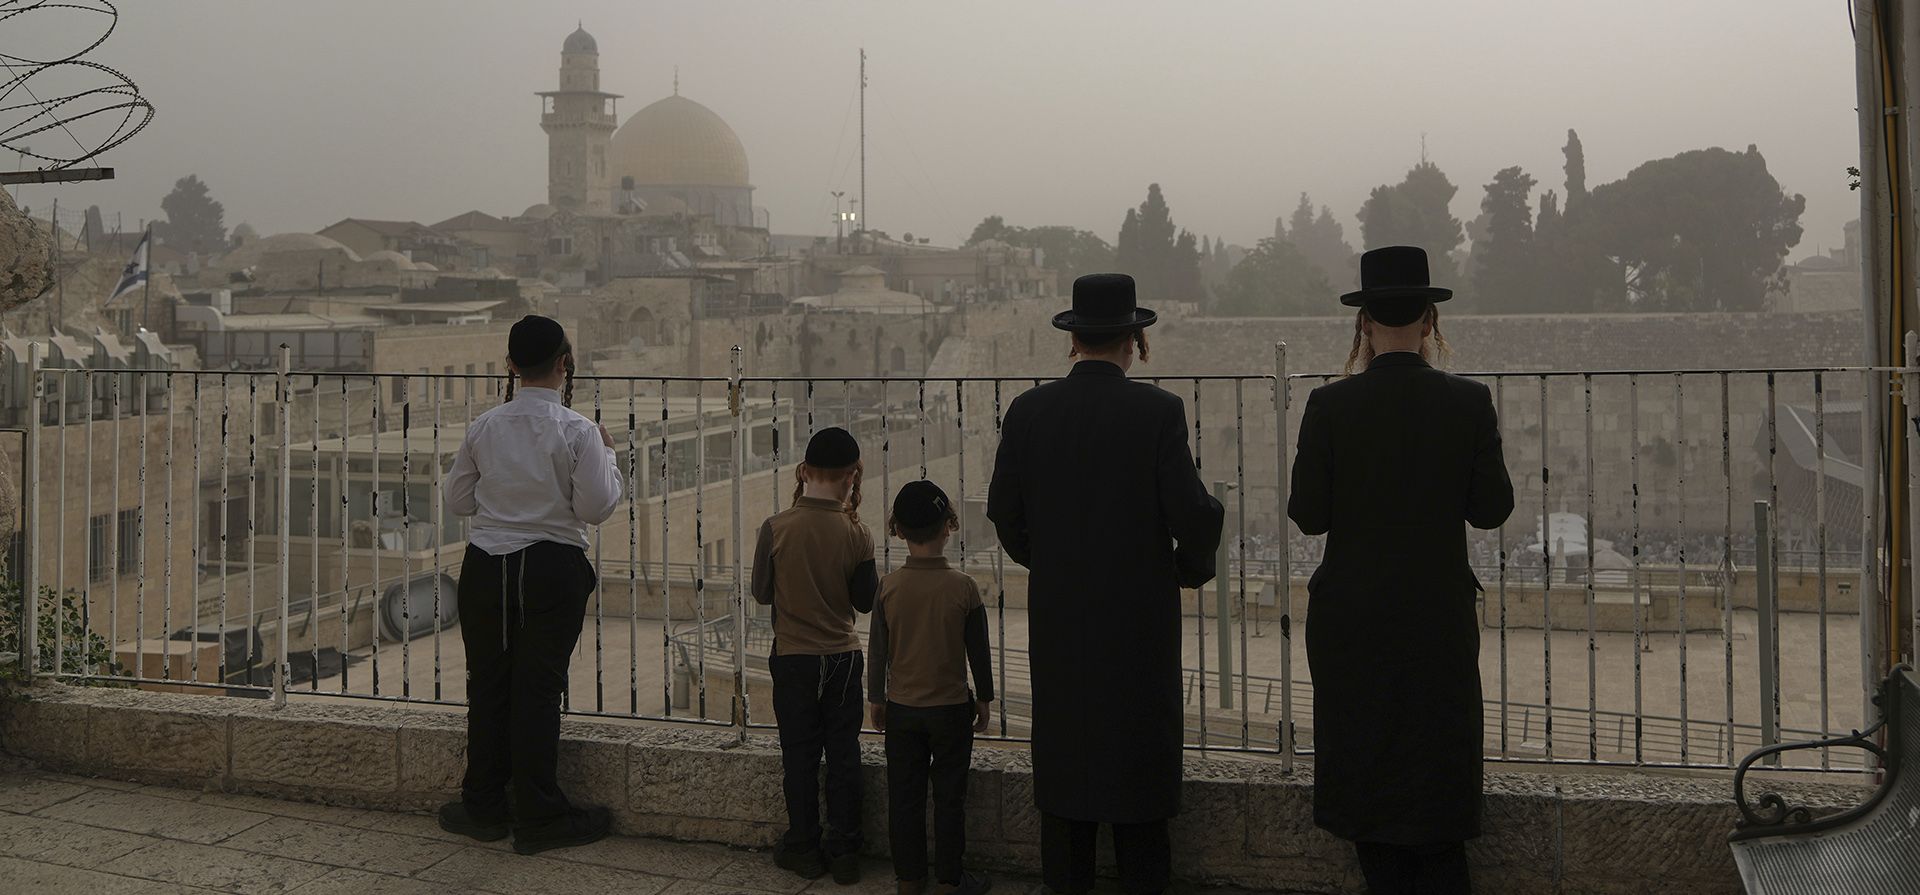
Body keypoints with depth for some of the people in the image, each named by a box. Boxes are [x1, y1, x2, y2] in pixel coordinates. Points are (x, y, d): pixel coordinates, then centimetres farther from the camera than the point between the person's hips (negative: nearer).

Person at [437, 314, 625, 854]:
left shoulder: (484, 427, 2)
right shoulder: (578, 432, -10)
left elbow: (457, 499, 9)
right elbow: (596, 507, -9)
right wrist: (607, 456, 5)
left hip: (485, 566, 3)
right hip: (551, 567, -3)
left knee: (487, 685, 12)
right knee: (538, 689, 3)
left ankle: (483, 808, 22)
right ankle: (539, 818, 10)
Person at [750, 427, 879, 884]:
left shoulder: (777, 527, -13)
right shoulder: (856, 534, -11)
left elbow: (761, 592, -3)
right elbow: (865, 601, 0)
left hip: (793, 657, -1)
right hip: (843, 657, 1)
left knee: (800, 756, 11)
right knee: (843, 756, 10)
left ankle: (804, 846, 20)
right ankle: (843, 850, 16)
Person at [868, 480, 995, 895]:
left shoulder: (888, 587, -9)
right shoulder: (963, 587, -13)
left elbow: (878, 652, -2)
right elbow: (978, 653, -5)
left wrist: (877, 700, 11)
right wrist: (984, 701, 8)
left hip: (901, 708, 2)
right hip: (951, 707, -1)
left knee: (904, 796, 11)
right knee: (949, 797, 9)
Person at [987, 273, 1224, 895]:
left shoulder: (1029, 411, -3)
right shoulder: (1159, 411, -11)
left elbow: (1004, 511, 3)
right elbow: (1193, 514, -13)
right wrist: (1192, 570, 7)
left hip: (1058, 612, 3)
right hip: (1141, 610, -2)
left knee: (1064, 749, 12)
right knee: (1141, 749, 8)